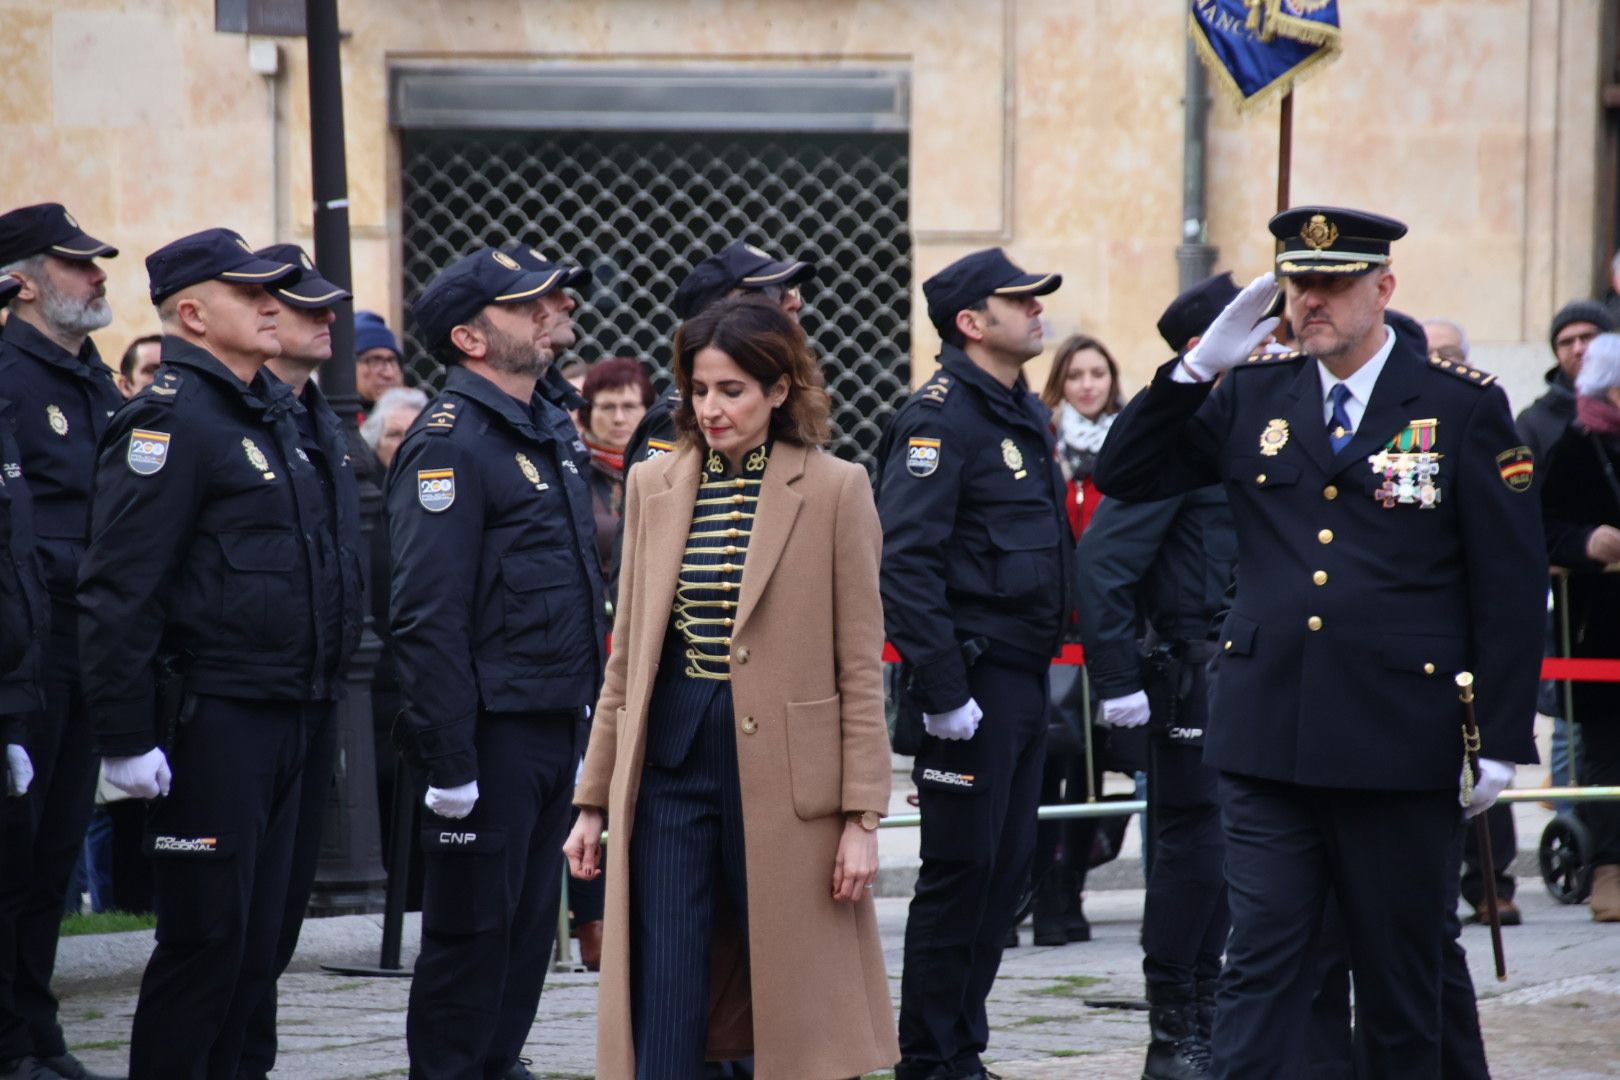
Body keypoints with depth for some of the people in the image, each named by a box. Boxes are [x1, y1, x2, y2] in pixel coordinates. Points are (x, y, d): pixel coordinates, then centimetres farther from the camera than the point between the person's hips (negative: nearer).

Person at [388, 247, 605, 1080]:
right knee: (472, 932, -2)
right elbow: (427, 618, -20)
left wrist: (586, 715, 19)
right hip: (492, 732, -9)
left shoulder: (550, 431, 15)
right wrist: (448, 761, -22)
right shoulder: (449, 443, -15)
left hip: (555, 729, 9)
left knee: (529, 921, 13)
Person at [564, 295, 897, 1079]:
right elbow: (626, 655, 14)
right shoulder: (653, 486, 10)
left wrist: (861, 816, -7)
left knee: (797, 1013, 3)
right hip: (670, 762, 3)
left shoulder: (834, 490, -1)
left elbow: (860, 666, -2)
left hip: (783, 771, -3)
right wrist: (593, 801, 11)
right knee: (662, 1015, -2)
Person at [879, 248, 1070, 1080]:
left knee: (1007, 868, 11)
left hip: (1025, 679, 9)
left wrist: (1046, 656, 17)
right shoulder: (940, 417, -14)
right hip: (971, 683, -9)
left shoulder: (1026, 416, 15)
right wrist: (940, 691, -23)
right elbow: (905, 561, -21)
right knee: (960, 872, -4)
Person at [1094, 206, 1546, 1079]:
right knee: (1260, 964, -2)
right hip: (1268, 737, 2)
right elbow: (1124, 475, 9)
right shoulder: (1252, 396, 8)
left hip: (1401, 743, -2)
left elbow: (1511, 581, -2)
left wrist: (1502, 739, -5)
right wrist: (1197, 367, -4)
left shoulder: (1463, 406, -1)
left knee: (1400, 972, 8)